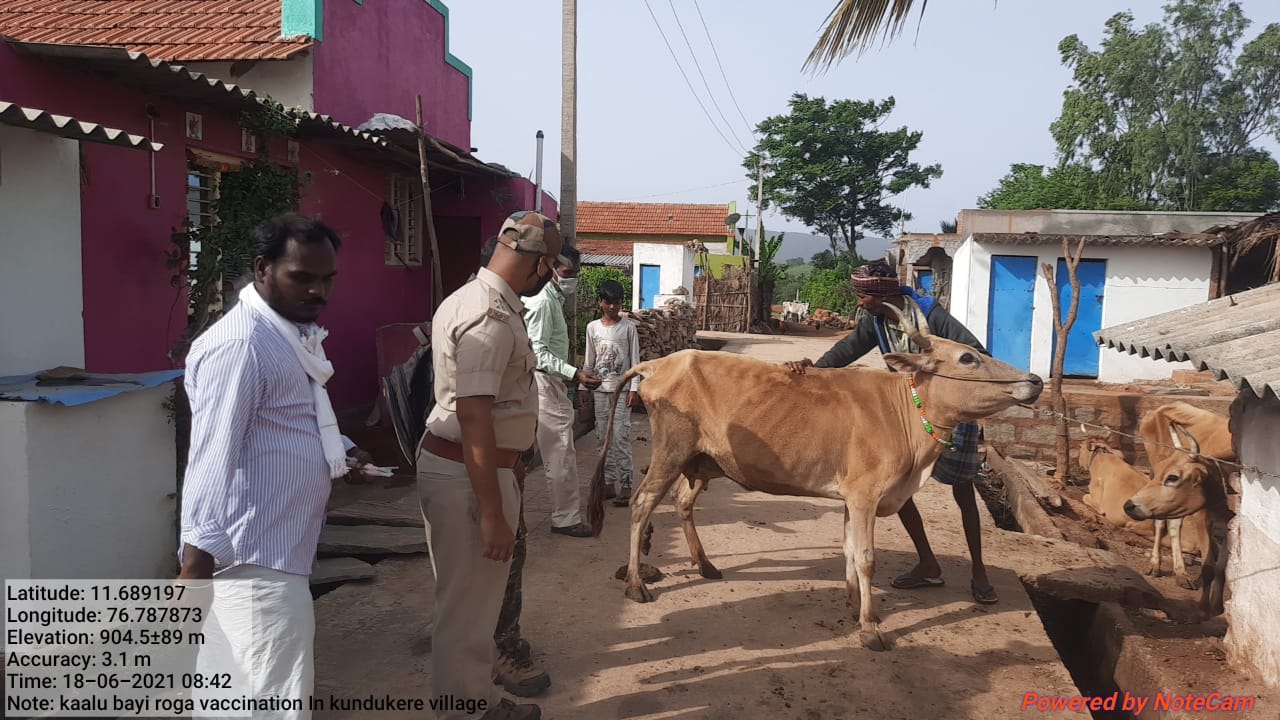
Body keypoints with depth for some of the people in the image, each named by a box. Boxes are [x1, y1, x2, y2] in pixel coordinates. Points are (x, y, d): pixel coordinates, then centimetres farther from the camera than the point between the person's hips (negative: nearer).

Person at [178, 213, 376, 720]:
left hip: (279, 546, 11)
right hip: (253, 558, -11)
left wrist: (339, 449, 12)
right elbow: (212, 458, -25)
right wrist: (196, 565, -28)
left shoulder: (293, 332, 14)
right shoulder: (240, 343, -19)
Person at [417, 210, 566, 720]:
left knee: (471, 600, 21)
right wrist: (492, 515, -25)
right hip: (469, 473, -11)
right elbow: (473, 415, -27)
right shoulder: (493, 318, -22)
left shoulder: (467, 297, 11)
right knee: (469, 607, 3)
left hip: (445, 462, 11)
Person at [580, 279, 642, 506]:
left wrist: (634, 388, -10)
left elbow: (635, 360, -4)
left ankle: (625, 485, -4)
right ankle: (610, 481, 15)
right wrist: (583, 386, 7)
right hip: (600, 389, 4)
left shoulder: (628, 327, -3)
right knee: (604, 437, 7)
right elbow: (590, 361, 11)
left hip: (622, 388, -4)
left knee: (621, 437, -7)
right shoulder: (593, 327, 5)